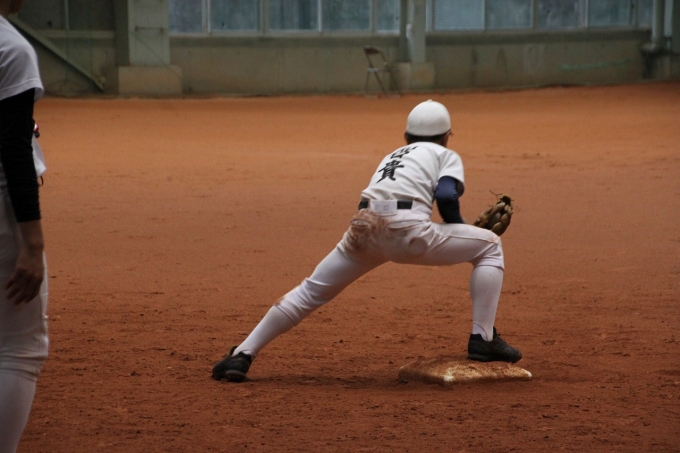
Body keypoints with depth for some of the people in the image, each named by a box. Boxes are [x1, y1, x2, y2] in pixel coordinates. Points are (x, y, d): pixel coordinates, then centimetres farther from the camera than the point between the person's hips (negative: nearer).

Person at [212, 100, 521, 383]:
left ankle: (242, 355, 8)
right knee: (489, 246, 15)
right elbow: (446, 196, 0)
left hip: (363, 228, 5)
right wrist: (460, 229, 18)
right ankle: (483, 339, 7)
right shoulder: (446, 155, 21)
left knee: (311, 291, 17)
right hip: (405, 228, -5)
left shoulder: (392, 157, 37)